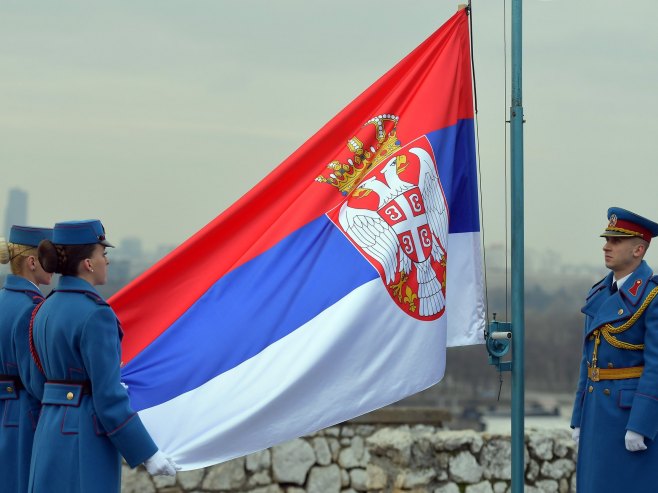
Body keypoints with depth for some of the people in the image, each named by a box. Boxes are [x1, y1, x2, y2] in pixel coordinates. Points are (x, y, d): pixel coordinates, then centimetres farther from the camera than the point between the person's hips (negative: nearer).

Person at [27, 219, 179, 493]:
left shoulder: (46, 310, 10)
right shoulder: (95, 314, -17)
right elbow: (109, 400, -19)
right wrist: (149, 454, -12)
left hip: (51, 434, 9)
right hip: (88, 440, -9)